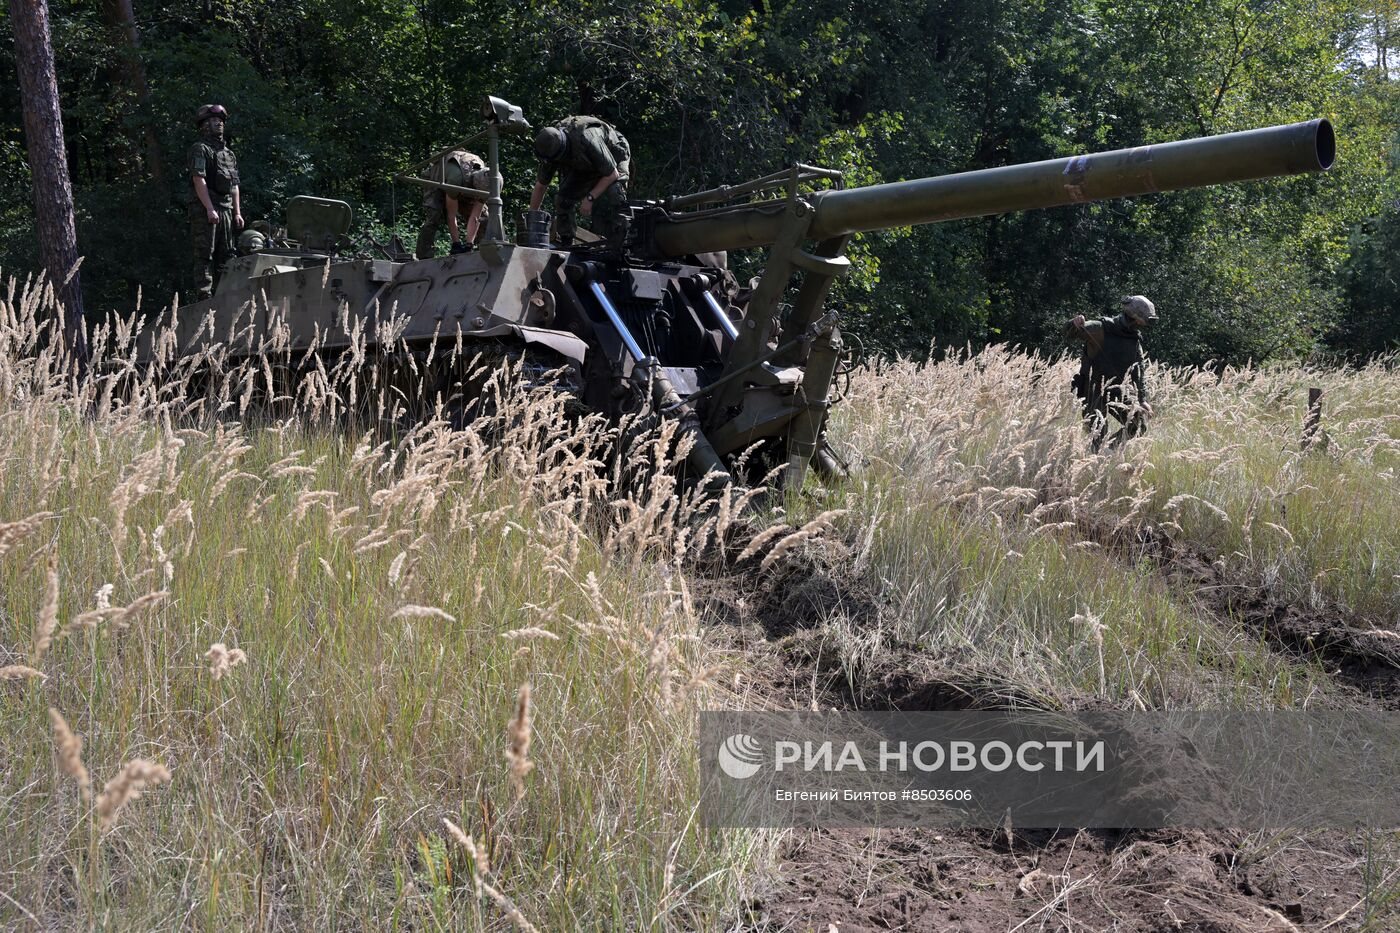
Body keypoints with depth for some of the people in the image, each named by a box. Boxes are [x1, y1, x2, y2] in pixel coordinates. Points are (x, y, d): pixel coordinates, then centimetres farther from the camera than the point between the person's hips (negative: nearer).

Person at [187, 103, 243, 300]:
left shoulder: (228, 153, 21)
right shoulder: (200, 149, -4)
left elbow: (234, 185, 21)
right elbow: (199, 180, -14)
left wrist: (237, 213, 14)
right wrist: (210, 209, -21)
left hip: (226, 210, 8)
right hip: (205, 210, -8)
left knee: (226, 255, 9)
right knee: (205, 254, -8)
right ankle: (204, 295, -9)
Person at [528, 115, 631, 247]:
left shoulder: (587, 141, -43)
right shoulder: (550, 148, -22)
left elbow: (612, 174, -31)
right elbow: (540, 186, -9)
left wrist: (590, 198, -35)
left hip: (614, 159, -6)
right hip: (583, 167, 6)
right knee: (563, 199, -12)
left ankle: (620, 250, -31)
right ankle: (564, 245, 1)